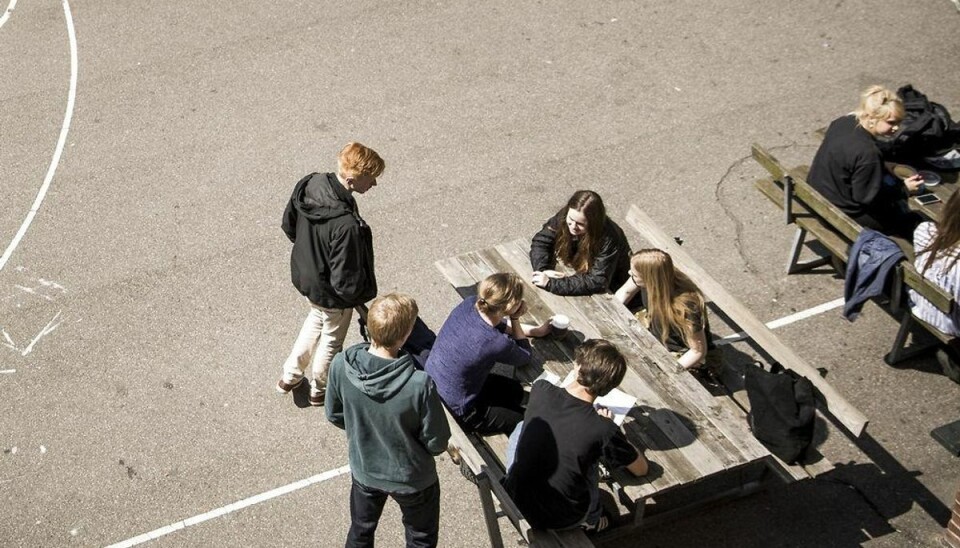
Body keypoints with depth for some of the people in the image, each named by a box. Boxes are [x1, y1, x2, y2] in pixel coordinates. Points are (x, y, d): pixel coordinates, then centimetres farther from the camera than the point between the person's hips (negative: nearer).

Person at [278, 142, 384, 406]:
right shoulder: (347, 226, -42)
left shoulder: (309, 184, -19)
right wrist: (366, 292, -10)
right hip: (331, 294, -7)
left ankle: (290, 376, 51)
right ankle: (320, 389, 50)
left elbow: (289, 225, 0)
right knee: (331, 338, 23)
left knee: (317, 318, 36)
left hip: (304, 274, 7)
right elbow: (346, 282, -32)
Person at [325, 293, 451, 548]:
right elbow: (437, 443, -22)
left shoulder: (341, 365, -25)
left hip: (364, 470, 3)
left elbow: (334, 415, -6)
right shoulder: (420, 385, -37)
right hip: (412, 478, -3)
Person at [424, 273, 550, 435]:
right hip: (457, 411, -7)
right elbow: (524, 358, -9)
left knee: (516, 390, 25)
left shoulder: (469, 304, -16)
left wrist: (535, 331, 7)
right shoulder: (497, 343, -34)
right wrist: (515, 319, -11)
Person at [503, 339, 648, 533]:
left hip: (515, 499, 2)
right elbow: (641, 469, -4)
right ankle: (591, 519, 38)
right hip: (559, 521, -2)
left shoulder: (541, 391, -15)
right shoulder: (604, 430, -24)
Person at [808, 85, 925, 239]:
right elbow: (868, 197, -24)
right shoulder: (867, 153, -34)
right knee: (912, 222, 7)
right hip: (843, 215, -9)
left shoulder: (842, 122, -8)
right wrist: (904, 190, -12)